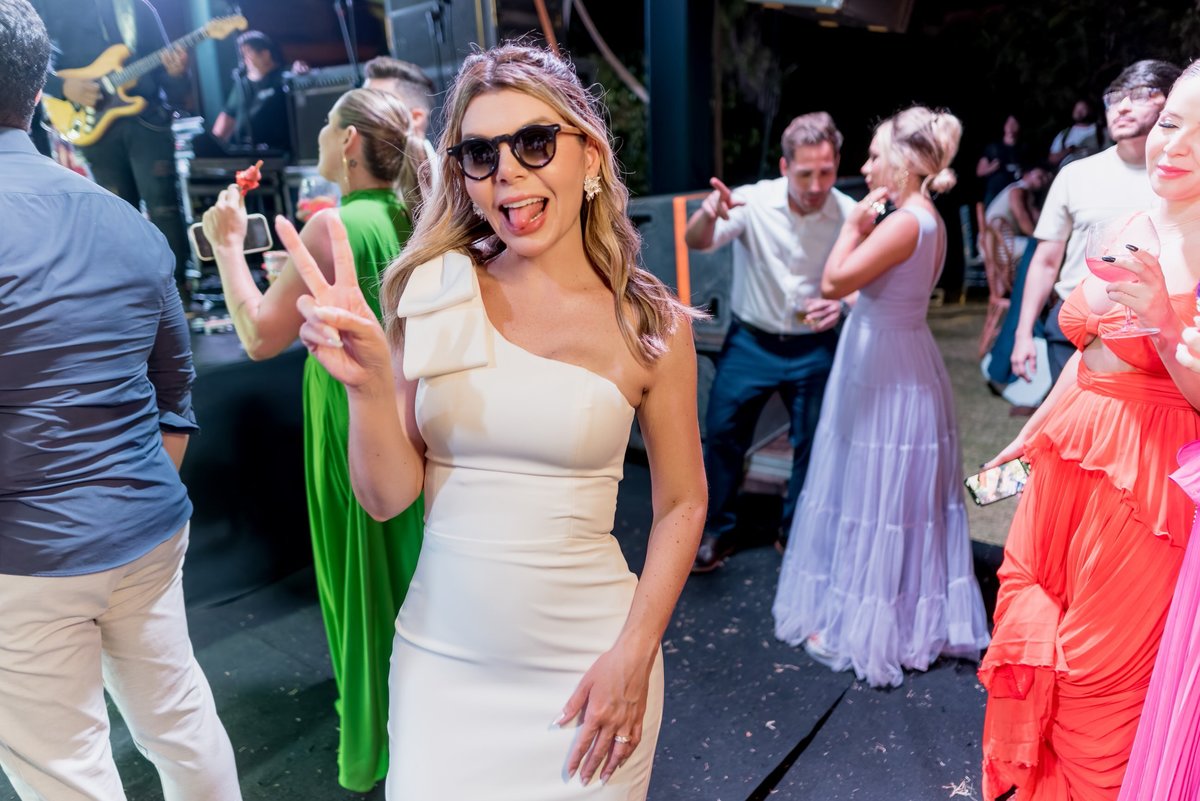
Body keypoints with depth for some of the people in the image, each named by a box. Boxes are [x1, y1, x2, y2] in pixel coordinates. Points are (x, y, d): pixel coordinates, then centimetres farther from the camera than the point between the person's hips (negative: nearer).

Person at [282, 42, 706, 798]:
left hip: (587, 664, 0)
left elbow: (682, 504, 0)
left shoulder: (653, 325, -7)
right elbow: (388, 496, -4)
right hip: (441, 658, 1)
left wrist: (634, 654, -8)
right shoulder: (434, 296, -5)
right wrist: (368, 382, -20)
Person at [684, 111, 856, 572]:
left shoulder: (849, 214, -12)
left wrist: (842, 304, -24)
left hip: (814, 348, 1)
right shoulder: (753, 202, -15)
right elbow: (696, 242, -26)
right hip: (751, 341, -1)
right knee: (722, 435, 0)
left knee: (813, 445, 10)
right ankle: (717, 533, 20)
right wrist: (710, 213, -49)